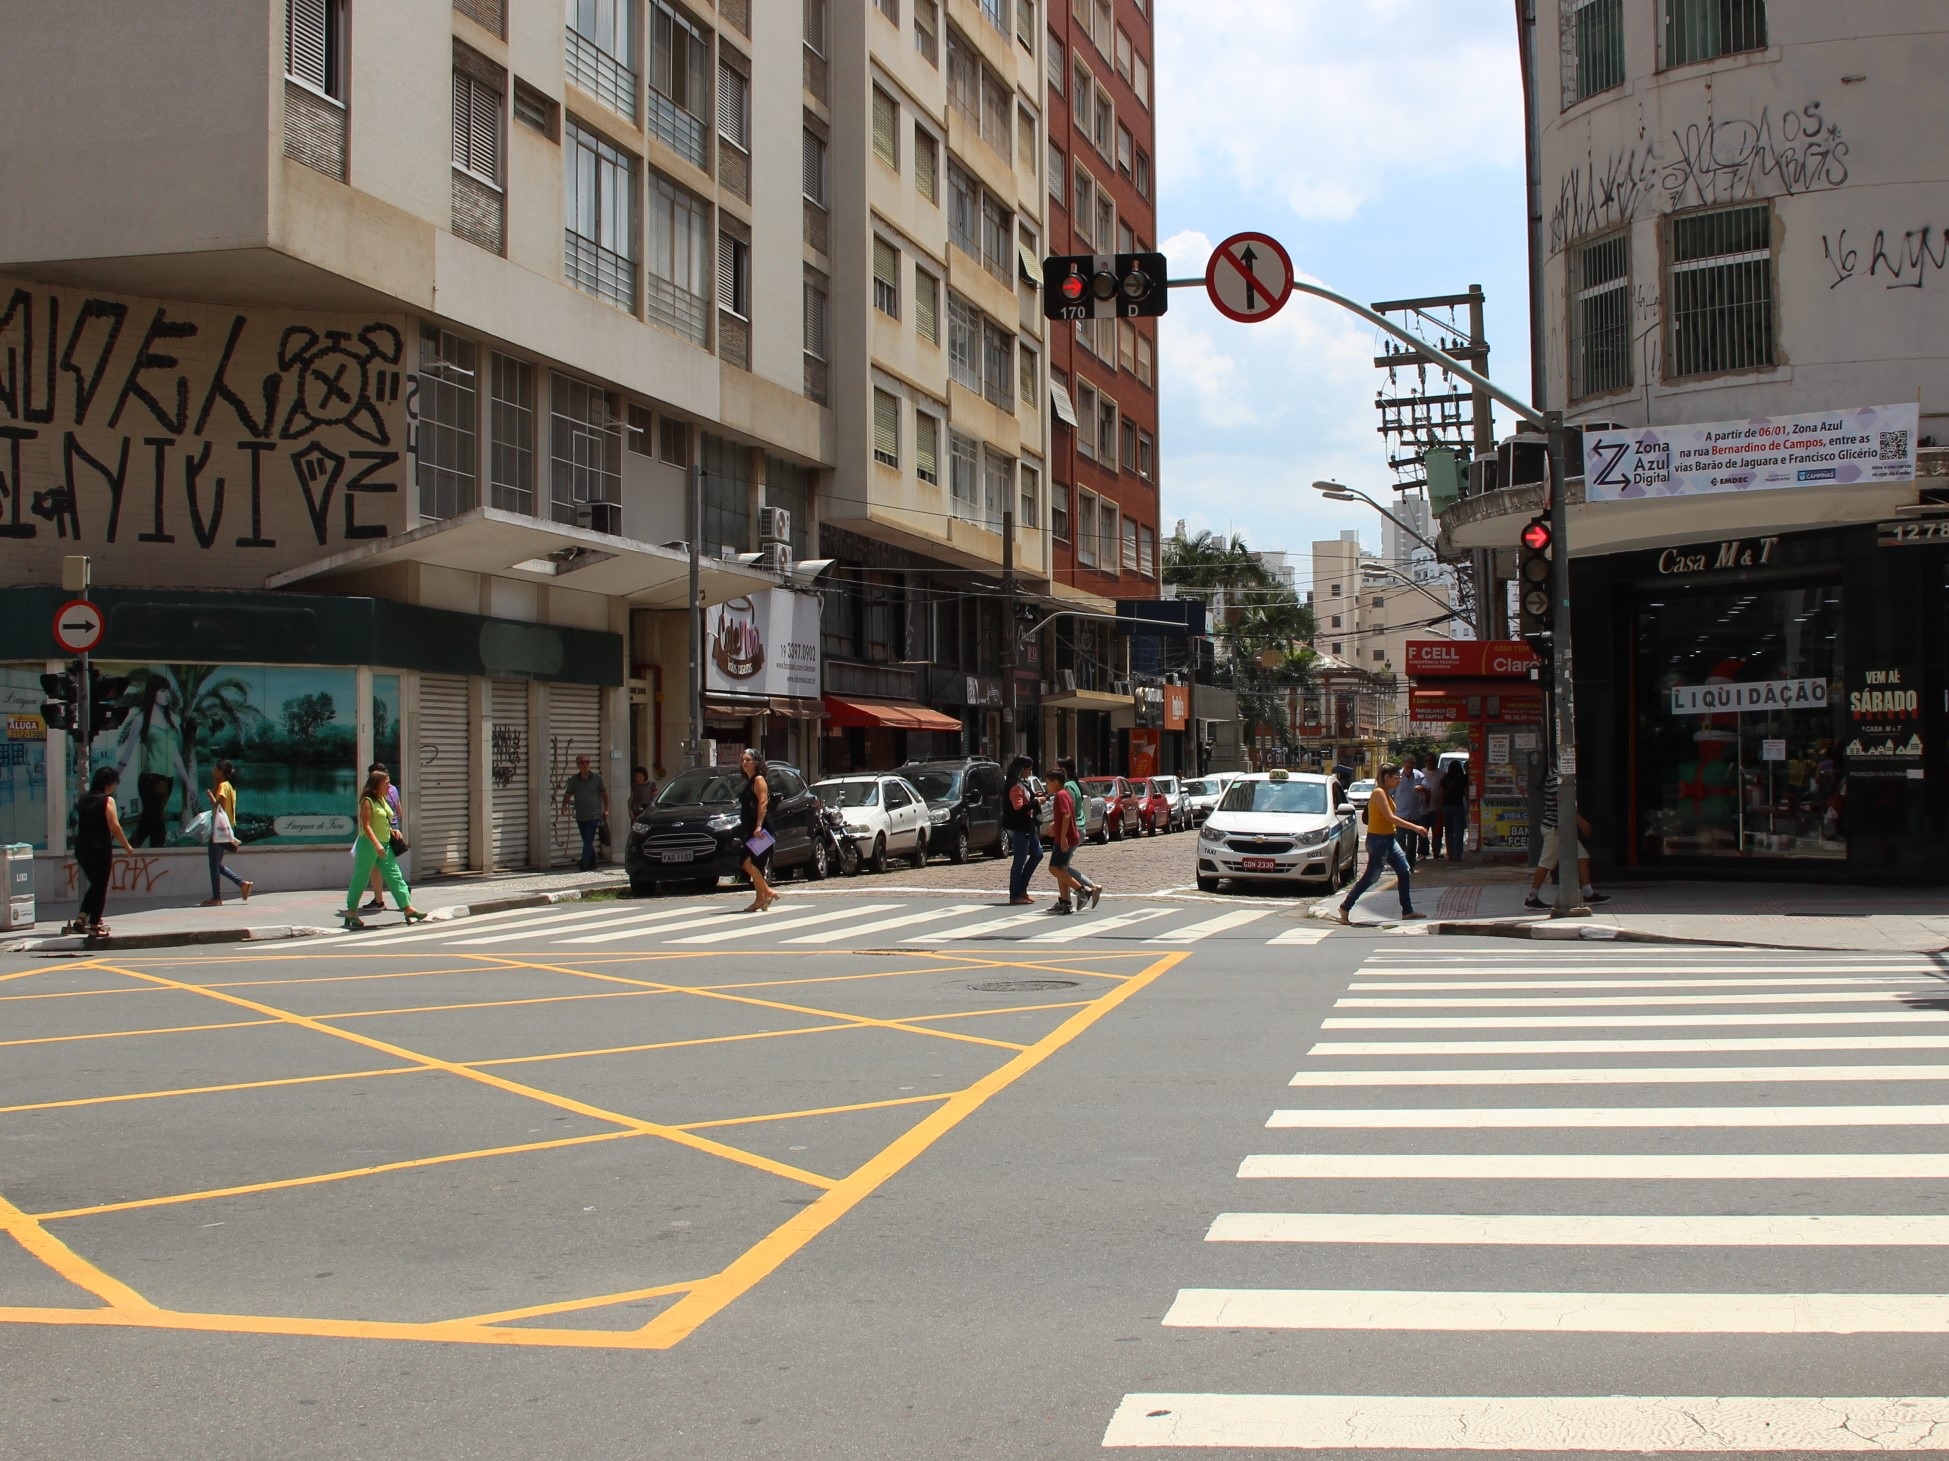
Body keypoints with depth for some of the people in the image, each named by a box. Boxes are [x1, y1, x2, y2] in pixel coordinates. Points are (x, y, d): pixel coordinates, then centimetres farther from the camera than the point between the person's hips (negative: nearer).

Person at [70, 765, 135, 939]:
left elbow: (79, 824, 15)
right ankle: (94, 926, 2)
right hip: (100, 848, -6)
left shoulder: (84, 799, 10)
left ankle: (81, 919, 9)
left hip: (81, 847, 6)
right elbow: (114, 826, -14)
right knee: (100, 887, 2)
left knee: (95, 885, 20)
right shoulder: (107, 800, -10)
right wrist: (127, 845, -5)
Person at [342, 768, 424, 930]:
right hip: (369, 844, -8)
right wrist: (377, 844, -27)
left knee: (395, 876, 1)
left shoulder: (383, 800, 13)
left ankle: (407, 907, -3)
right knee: (360, 878, 1)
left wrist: (392, 831, 8)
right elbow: (366, 826, -20)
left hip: (385, 845, 8)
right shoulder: (367, 801, -12)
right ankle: (351, 912, 11)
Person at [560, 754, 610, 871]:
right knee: (587, 841, 11)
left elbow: (604, 794, 9)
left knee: (588, 840, -13)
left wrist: (606, 809, 7)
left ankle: (584, 864, -20)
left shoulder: (597, 778, 1)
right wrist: (564, 804, -17)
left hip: (594, 815, -3)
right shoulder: (573, 780, 6)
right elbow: (568, 794, 3)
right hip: (580, 816, 3)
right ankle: (592, 864, 21)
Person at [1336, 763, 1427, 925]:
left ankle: (1407, 911, 11)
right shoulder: (1379, 793, -16)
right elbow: (1390, 817, -24)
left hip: (1389, 839, 10)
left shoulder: (1387, 794, 14)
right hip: (1377, 840, -10)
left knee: (1404, 872, 7)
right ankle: (1345, 907, 3)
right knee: (1371, 877, -6)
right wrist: (1414, 827, -24)